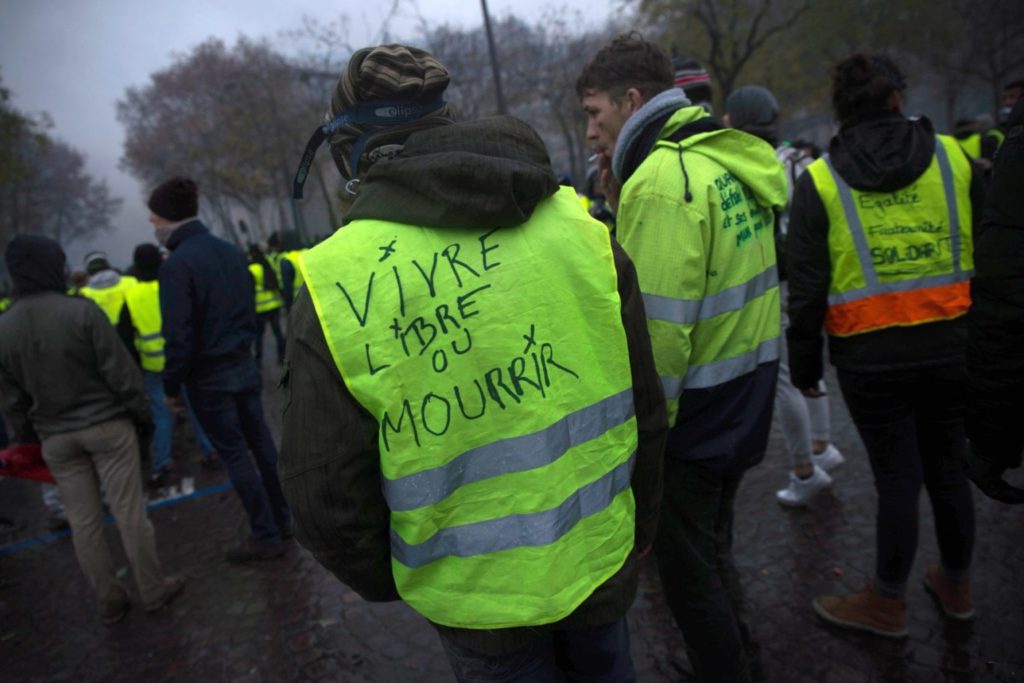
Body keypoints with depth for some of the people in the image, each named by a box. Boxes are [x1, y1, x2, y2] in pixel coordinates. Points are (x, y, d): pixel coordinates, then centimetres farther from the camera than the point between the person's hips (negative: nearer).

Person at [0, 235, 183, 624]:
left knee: (83, 521, 13)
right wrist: (141, 412, -3)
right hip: (106, 425, -4)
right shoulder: (81, 311, -16)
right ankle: (154, 591, 15)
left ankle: (109, 600, 23)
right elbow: (119, 371, -14)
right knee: (128, 511, 4)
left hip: (56, 437, 4)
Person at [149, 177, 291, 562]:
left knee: (235, 456, 4)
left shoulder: (177, 264, -17)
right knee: (261, 444, 15)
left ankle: (267, 537, 14)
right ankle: (281, 521, 28)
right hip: (244, 366, 7)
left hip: (209, 377, -7)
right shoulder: (230, 251, 5)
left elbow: (178, 336, -18)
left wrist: (171, 386, -8)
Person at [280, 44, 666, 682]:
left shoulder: (335, 288, -20)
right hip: (604, 559, 3)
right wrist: (638, 531, 14)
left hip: (480, 597, -2)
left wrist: (385, 582, 8)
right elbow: (645, 412, -3)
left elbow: (327, 499, -13)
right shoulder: (579, 225, -11)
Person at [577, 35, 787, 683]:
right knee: (713, 550, 27)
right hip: (747, 404, 10)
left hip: (694, 412, -10)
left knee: (689, 571, 11)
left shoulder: (661, 178, -22)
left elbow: (657, 330, -24)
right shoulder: (729, 158, 7)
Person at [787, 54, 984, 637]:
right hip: (952, 347, 3)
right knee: (948, 467, 18)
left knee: (898, 477, 9)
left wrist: (804, 366, 3)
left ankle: (888, 604, 26)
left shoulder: (819, 180, -5)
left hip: (871, 359, -3)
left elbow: (807, 290, -7)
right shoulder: (951, 157, 2)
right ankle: (956, 586, 39)